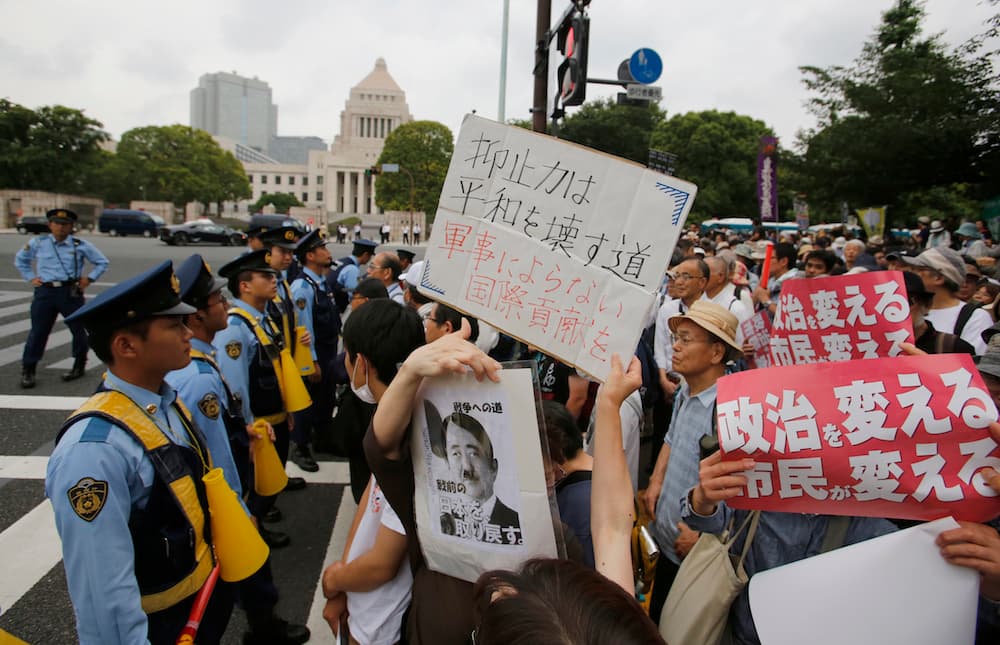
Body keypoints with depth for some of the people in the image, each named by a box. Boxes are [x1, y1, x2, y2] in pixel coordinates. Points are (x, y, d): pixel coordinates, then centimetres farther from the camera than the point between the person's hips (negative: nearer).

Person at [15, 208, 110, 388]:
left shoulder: (80, 245, 3)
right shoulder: (38, 243, 8)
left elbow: (102, 263, 12)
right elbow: (20, 260, 25)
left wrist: (88, 279, 3)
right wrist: (31, 277, 13)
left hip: (71, 292, -1)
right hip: (45, 292, 1)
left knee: (78, 330, 6)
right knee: (38, 332, 2)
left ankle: (79, 366, 22)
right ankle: (27, 370, 12)